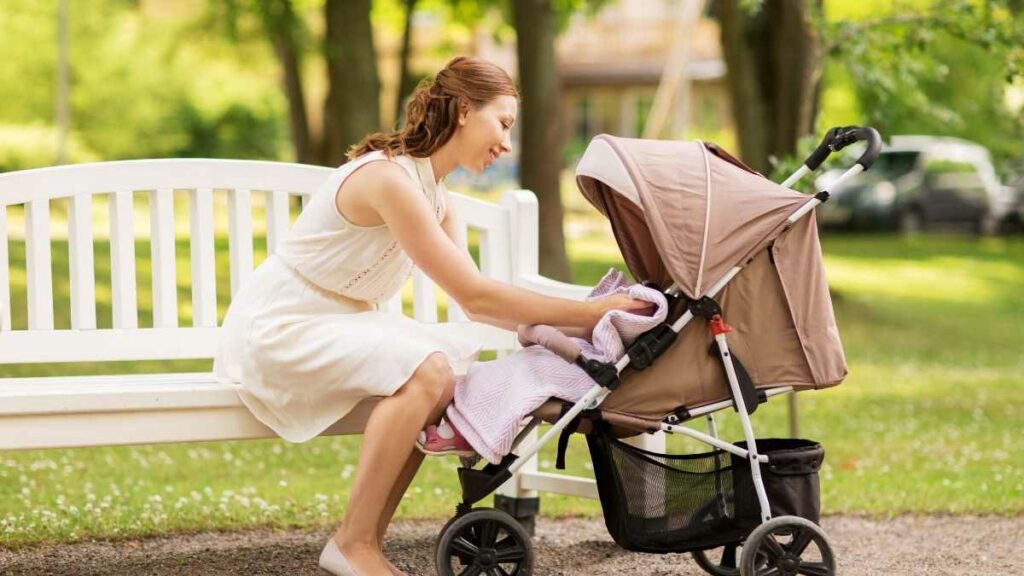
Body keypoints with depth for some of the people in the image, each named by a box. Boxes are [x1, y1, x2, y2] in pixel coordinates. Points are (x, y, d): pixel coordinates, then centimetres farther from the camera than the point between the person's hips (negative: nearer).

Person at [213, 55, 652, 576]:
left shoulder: (434, 195, 9)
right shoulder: (389, 177, -23)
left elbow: (475, 301, 4)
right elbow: (475, 298, -24)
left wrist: (565, 328, -8)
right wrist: (590, 313, -22)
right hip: (274, 328, -10)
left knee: (455, 366, 2)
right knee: (425, 370, -26)